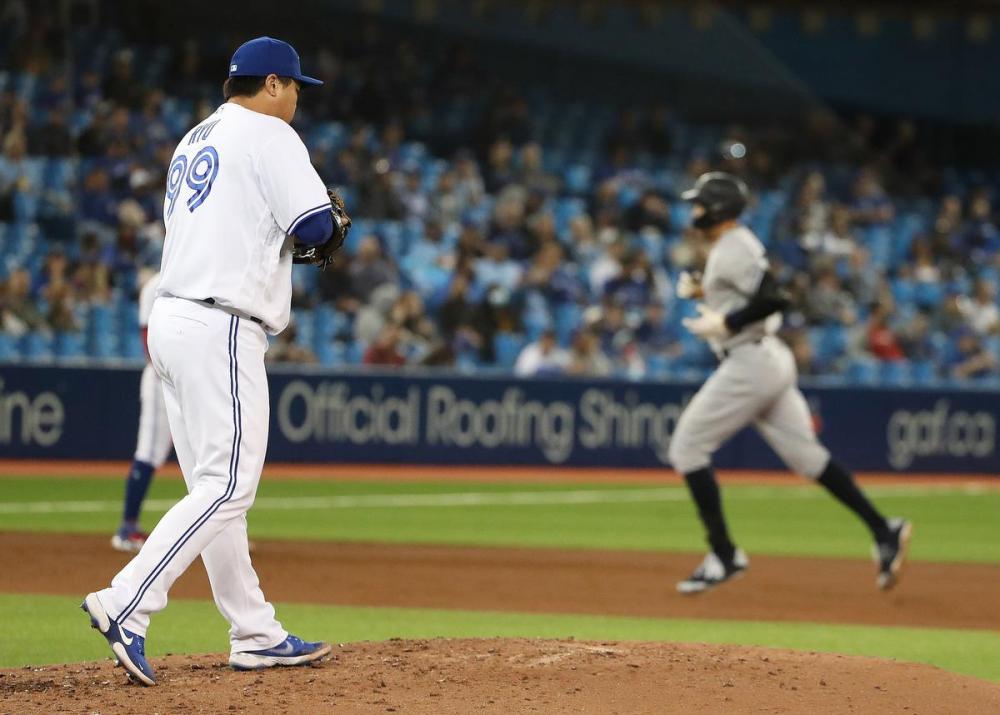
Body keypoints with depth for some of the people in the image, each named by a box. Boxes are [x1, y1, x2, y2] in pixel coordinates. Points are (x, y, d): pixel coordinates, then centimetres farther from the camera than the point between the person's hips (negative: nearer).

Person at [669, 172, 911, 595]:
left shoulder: (733, 250, -15)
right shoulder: (734, 246, 17)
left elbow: (773, 300, -25)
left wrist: (724, 323, -20)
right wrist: (702, 292, 14)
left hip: (749, 365, -10)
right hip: (769, 359, 10)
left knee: (686, 448, -4)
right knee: (804, 454, 9)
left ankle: (724, 555, -3)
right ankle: (884, 531, 4)